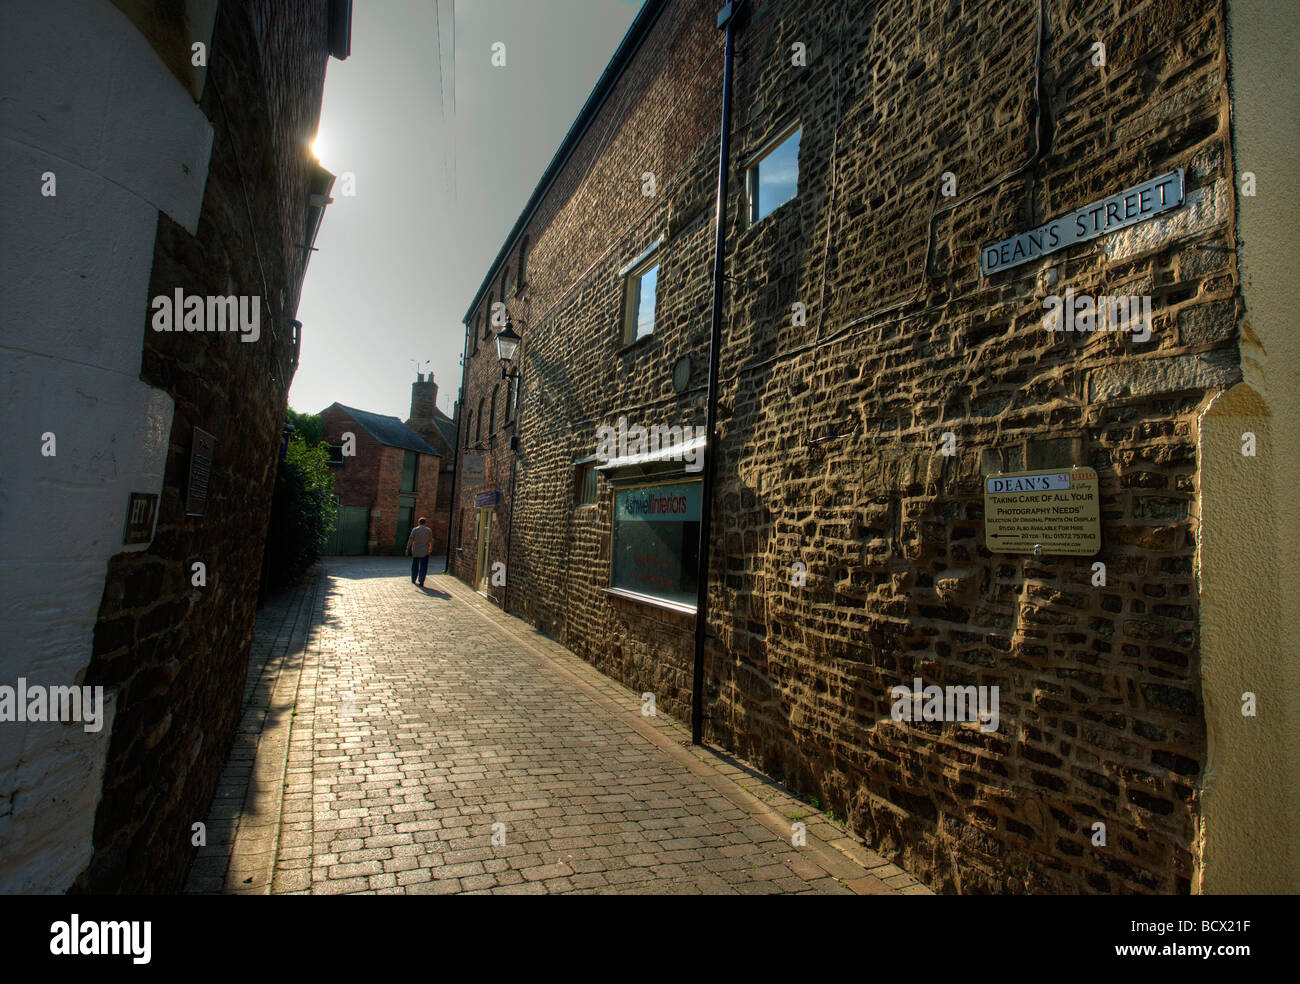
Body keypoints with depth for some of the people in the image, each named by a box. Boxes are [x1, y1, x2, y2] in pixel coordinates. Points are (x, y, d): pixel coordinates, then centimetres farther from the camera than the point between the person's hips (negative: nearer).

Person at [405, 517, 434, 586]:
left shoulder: (414, 530, -4)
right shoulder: (429, 530, -1)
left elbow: (410, 540, -10)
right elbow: (431, 540, 8)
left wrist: (407, 549, -9)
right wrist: (431, 548, 25)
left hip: (415, 551, 1)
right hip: (425, 552, -1)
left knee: (415, 566, 16)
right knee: (423, 567, -1)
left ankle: (413, 580, 28)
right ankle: (421, 581, -13)